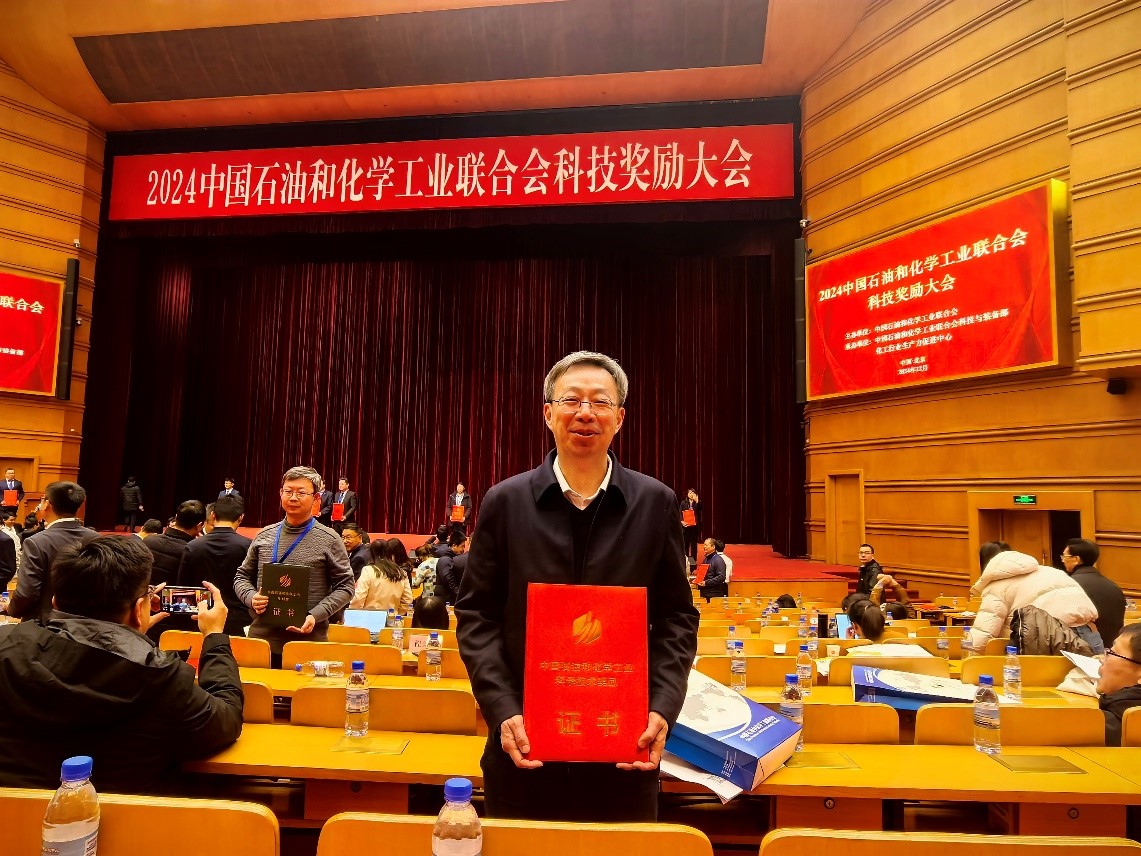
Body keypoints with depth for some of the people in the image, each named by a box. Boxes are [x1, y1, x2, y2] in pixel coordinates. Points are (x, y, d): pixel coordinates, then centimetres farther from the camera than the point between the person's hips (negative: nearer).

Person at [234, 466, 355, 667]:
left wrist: (316, 616, -15)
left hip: (308, 642, -3)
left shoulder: (329, 540, -2)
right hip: (262, 637, 3)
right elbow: (243, 577, 17)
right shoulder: (264, 536, 9)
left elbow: (345, 586, -3)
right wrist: (251, 597, -5)